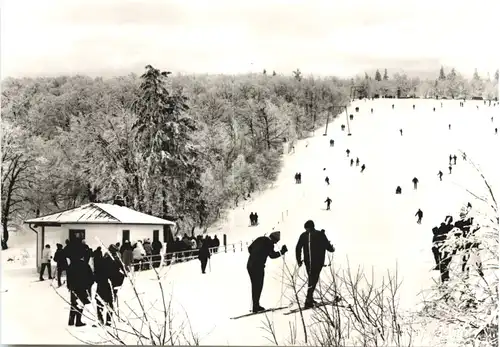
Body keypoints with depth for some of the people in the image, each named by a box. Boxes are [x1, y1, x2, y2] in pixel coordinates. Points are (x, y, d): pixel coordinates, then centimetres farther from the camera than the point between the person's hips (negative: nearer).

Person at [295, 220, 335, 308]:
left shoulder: (303, 236, 2)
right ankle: (308, 301, -13)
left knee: (311, 279, 21)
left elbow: (298, 248, -2)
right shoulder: (320, 235, -4)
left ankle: (309, 299, 26)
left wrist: (299, 260, 8)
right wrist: (332, 249, 22)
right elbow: (328, 247, -2)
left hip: (308, 262, 3)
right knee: (313, 280, -1)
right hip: (318, 262, -3)